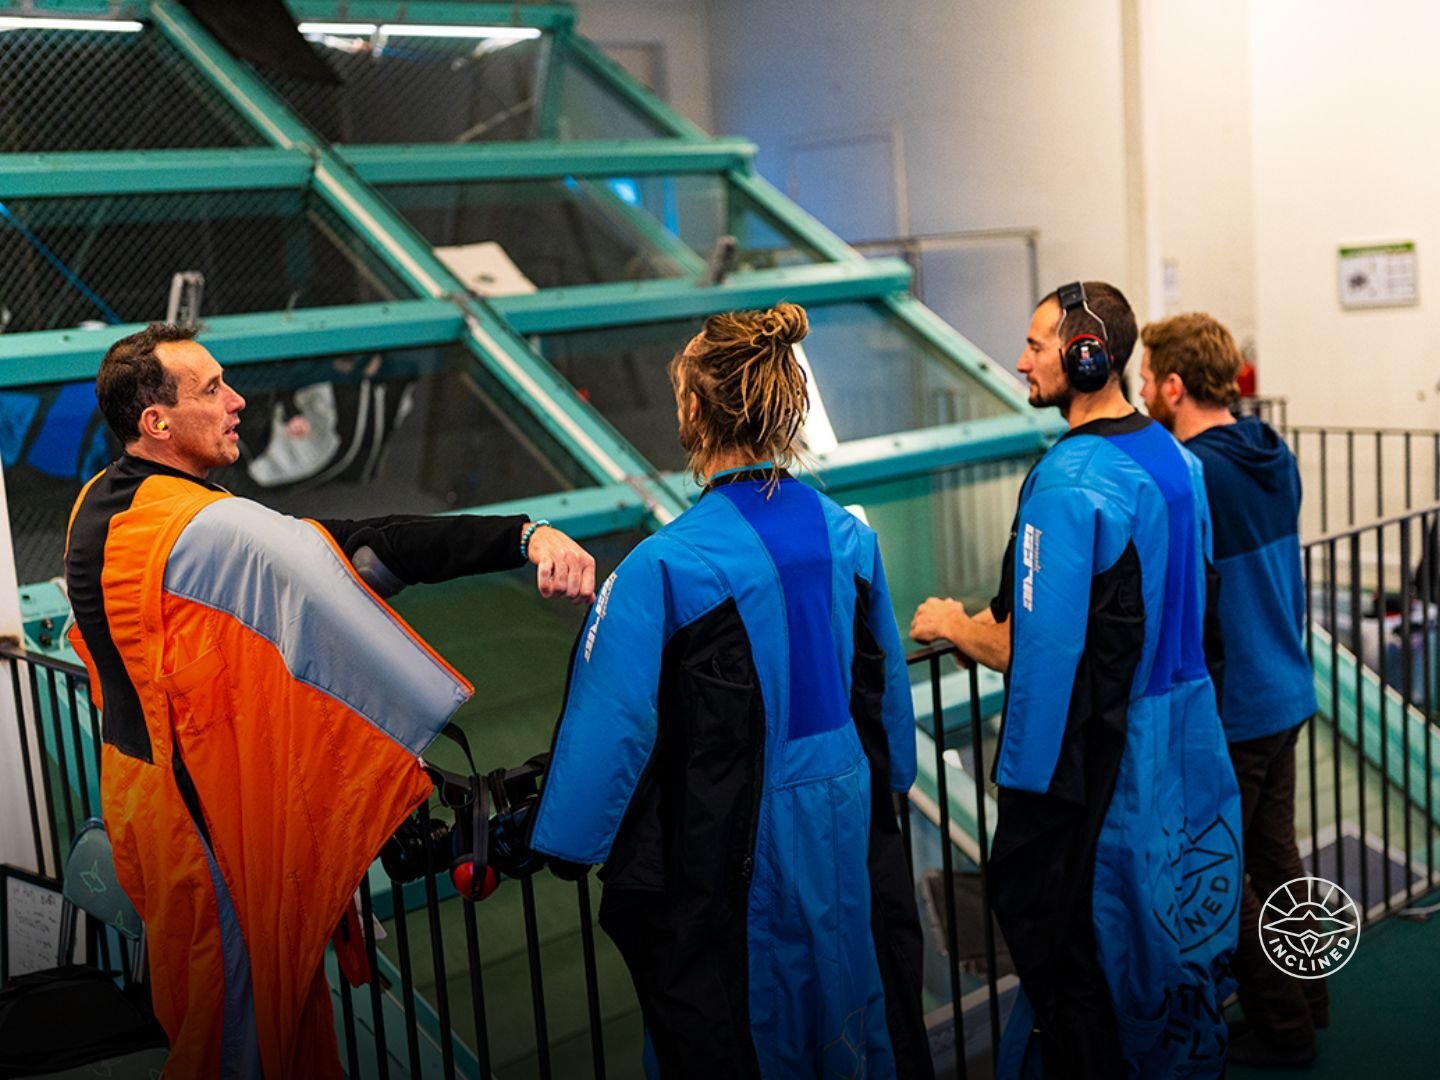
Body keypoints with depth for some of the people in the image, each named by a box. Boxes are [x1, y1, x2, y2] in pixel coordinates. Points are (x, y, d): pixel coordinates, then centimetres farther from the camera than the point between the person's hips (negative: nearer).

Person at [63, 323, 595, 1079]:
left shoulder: (101, 502, 2)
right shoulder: (190, 526, -28)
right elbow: (359, 550, -38)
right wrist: (525, 536, -43)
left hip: (141, 767, 9)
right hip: (204, 799, -9)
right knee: (241, 988, 9)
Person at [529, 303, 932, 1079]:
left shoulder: (665, 567, -21)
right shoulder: (848, 536, -3)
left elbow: (612, 720, -17)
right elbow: (885, 687, 8)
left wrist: (567, 844, -5)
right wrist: (886, 780, 24)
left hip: (728, 849, -5)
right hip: (847, 833, 6)